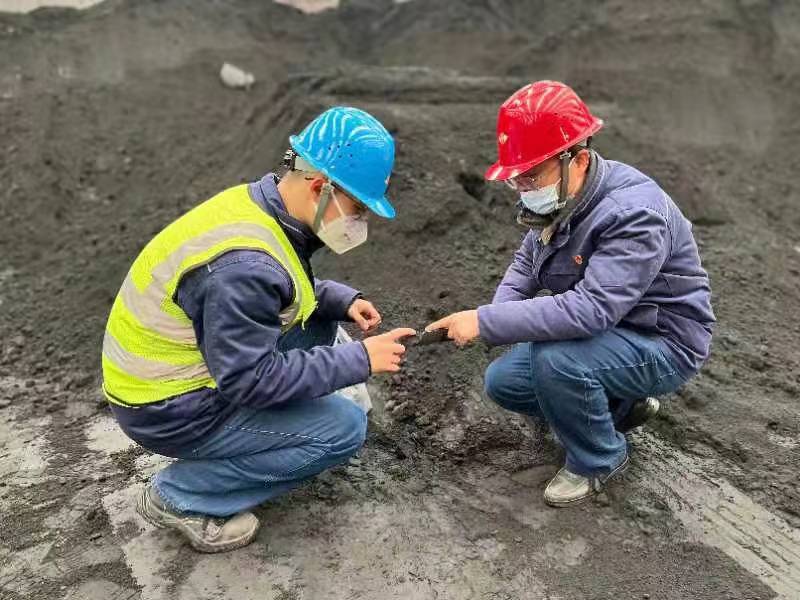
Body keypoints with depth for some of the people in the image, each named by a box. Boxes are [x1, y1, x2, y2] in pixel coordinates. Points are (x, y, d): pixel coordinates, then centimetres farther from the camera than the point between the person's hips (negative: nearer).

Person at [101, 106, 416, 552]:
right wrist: (359, 360, -21)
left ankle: (263, 437, 15)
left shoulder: (261, 203, -4)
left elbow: (293, 290, 13)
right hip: (168, 408, -9)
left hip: (198, 363, 9)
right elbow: (250, 381, -26)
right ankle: (181, 497, -2)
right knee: (345, 428, -10)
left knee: (320, 316, 10)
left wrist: (343, 300, -4)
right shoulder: (245, 265, -32)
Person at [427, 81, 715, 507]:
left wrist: (485, 322, -40)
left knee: (555, 359, -34)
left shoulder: (633, 214, -32)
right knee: (502, 382, 4)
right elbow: (526, 264, 5)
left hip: (661, 344, -8)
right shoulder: (561, 197, -6)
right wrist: (499, 319, -14)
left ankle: (598, 459, -4)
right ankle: (621, 404, 19)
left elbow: (589, 309, -42)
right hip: (605, 331, 8)